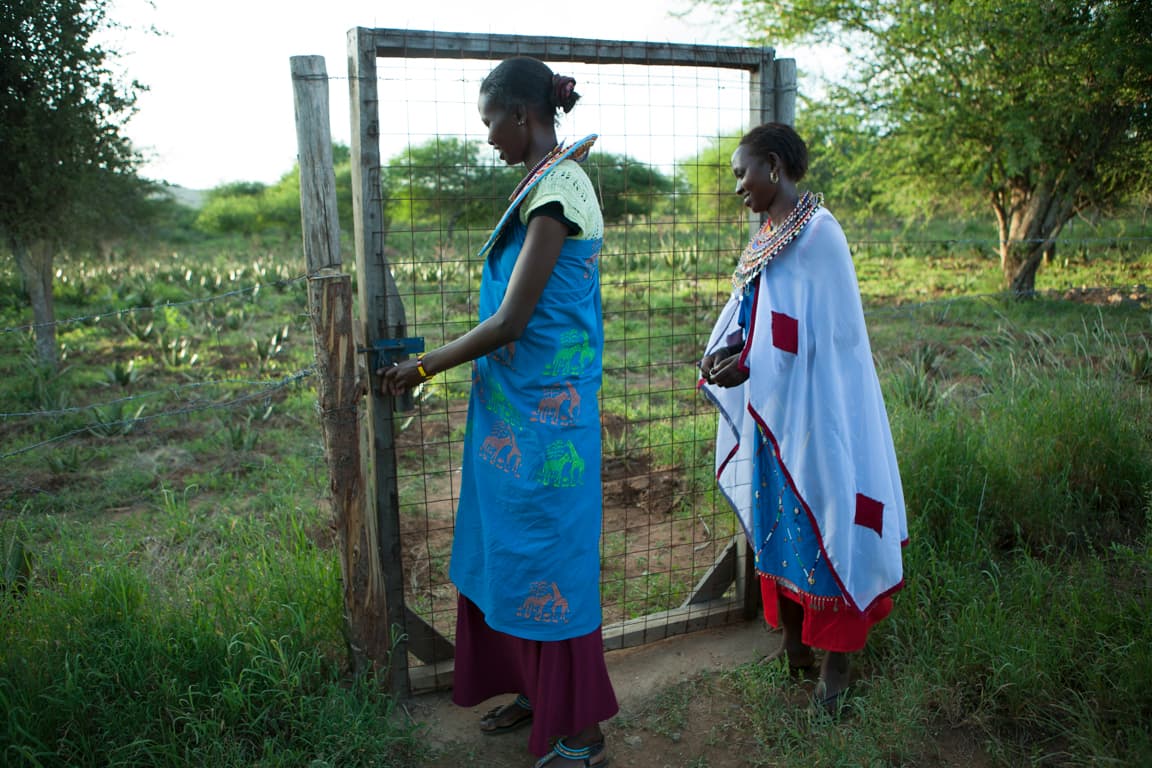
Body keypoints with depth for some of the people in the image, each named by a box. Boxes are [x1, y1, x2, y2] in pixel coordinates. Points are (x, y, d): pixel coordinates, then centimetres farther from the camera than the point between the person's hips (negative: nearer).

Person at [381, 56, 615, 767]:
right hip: (522, 406, 10)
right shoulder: (559, 176, 13)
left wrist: (424, 368, -11)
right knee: (512, 545, 18)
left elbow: (511, 321, -20)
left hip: (543, 411, -10)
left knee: (551, 552, 1)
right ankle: (535, 691, 37)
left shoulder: (554, 191, -17)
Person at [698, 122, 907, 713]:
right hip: (767, 411, 8)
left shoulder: (819, 234, -14)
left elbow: (830, 332, -17)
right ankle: (793, 643, 31)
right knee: (773, 522, 14)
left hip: (811, 410, -8)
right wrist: (724, 350, -7)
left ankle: (835, 662, 16)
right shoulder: (766, 236, 12)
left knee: (819, 522, 1)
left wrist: (750, 364, -19)